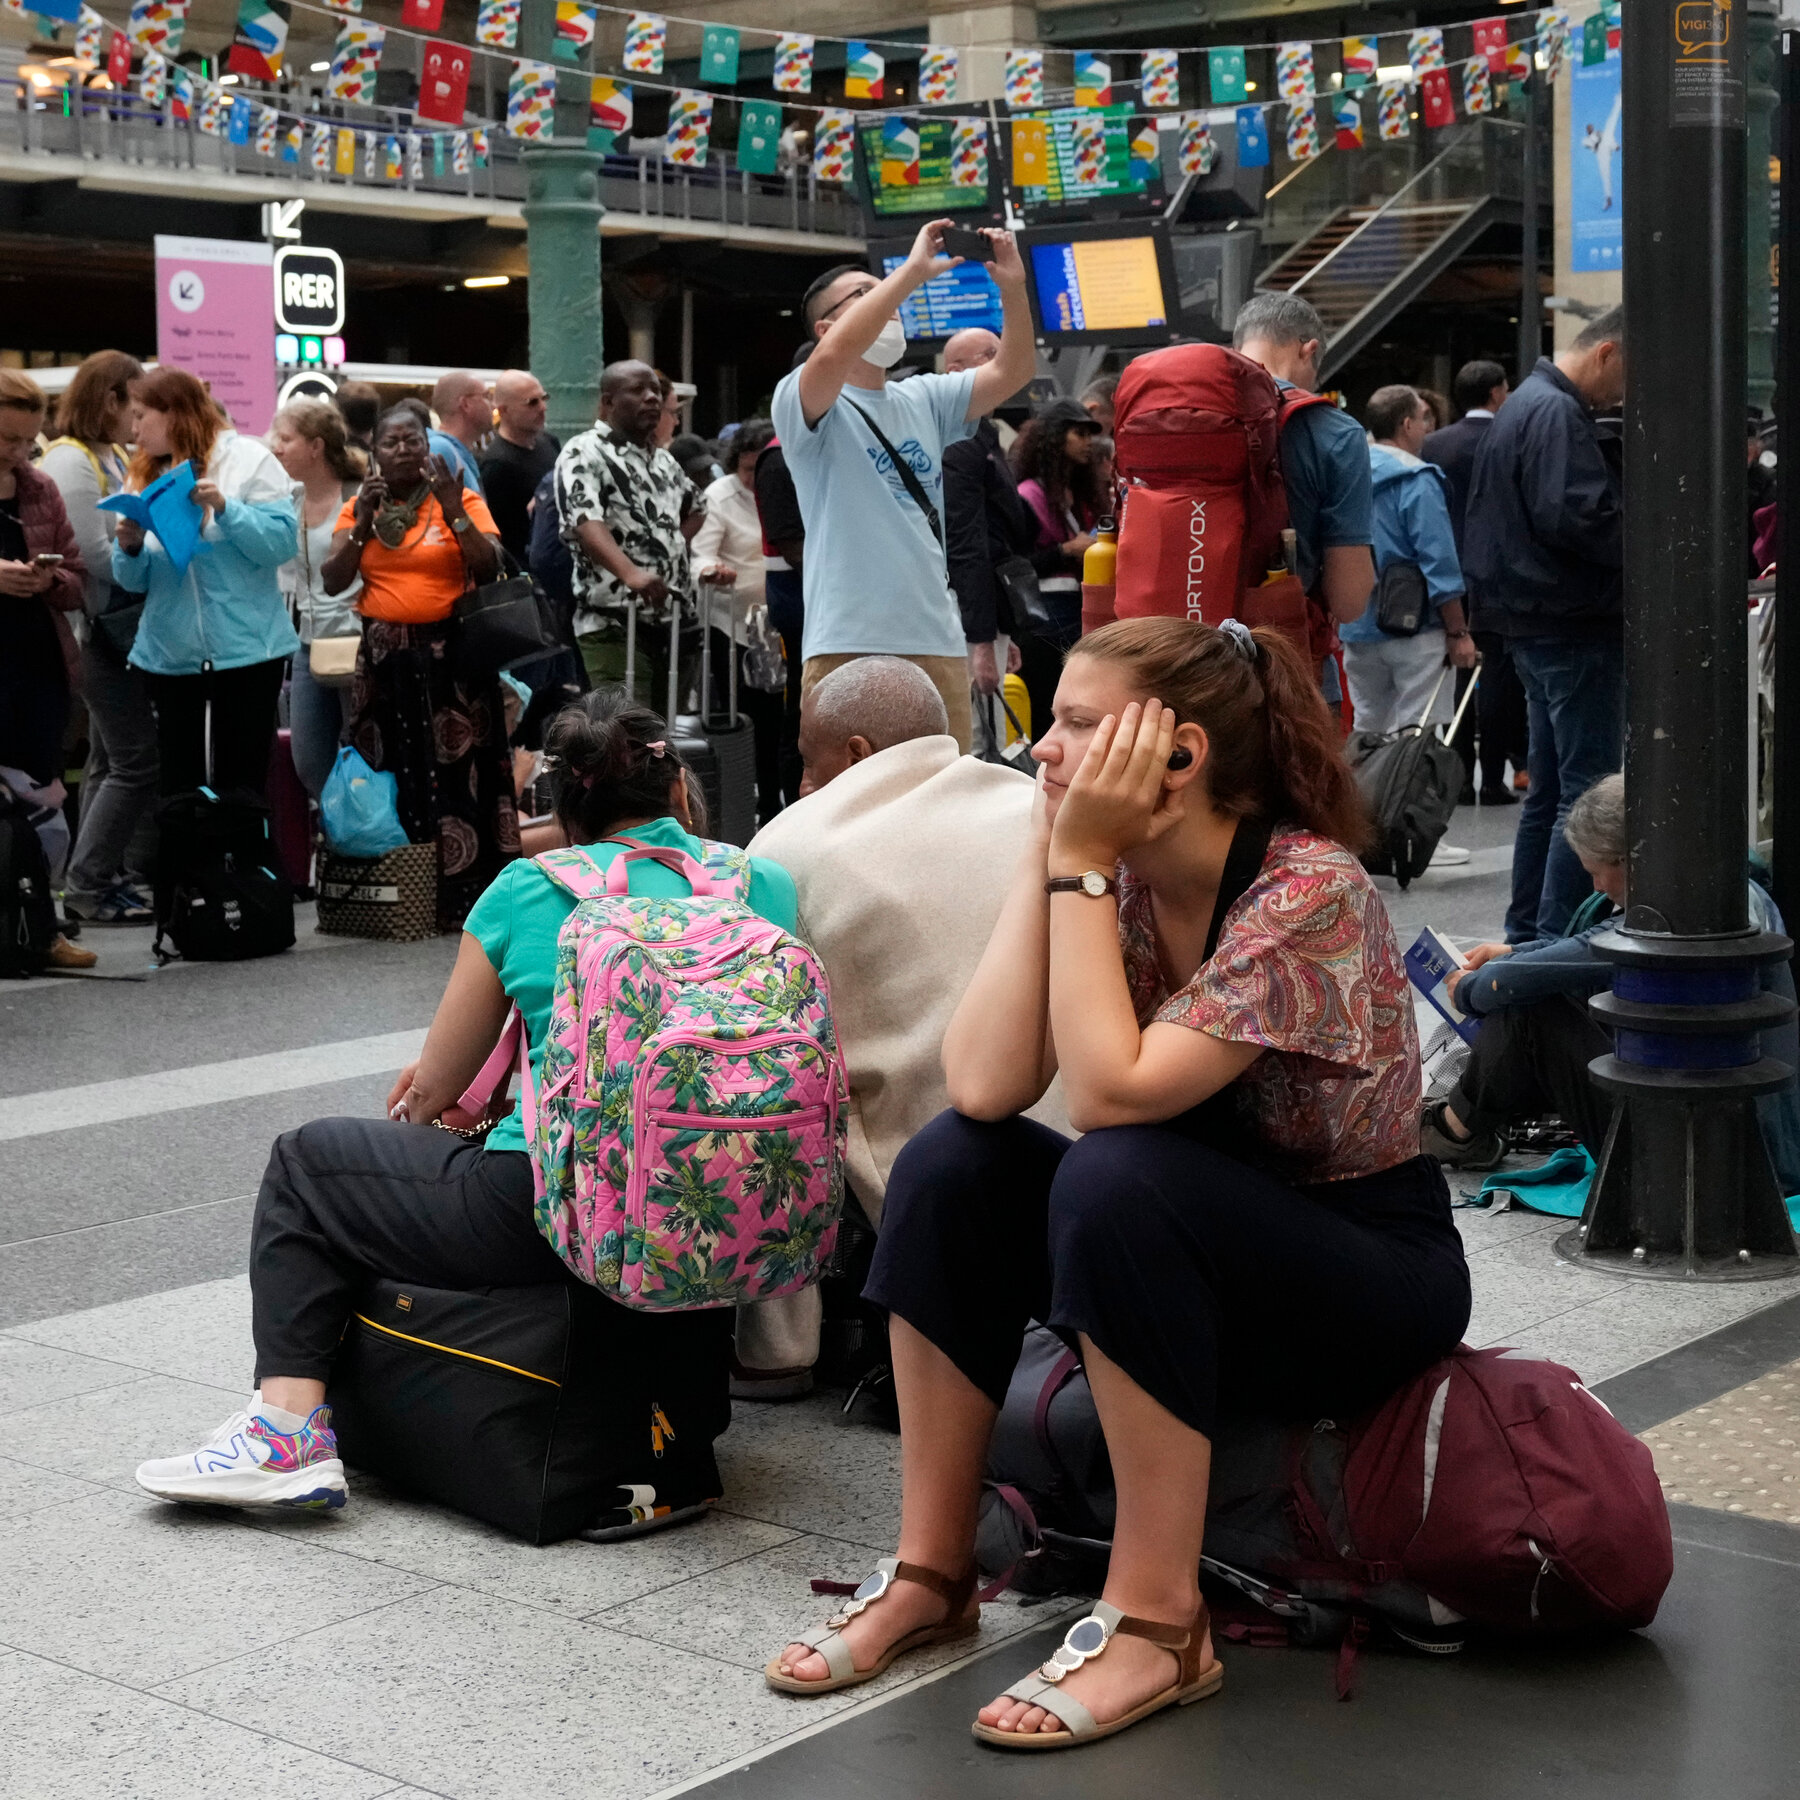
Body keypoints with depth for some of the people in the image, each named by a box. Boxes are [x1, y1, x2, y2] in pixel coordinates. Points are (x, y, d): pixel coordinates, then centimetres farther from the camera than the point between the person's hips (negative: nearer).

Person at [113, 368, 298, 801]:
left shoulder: (248, 459, -3)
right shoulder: (145, 476, 12)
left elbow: (281, 544, -13)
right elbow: (135, 580, 11)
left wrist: (224, 507, -22)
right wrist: (130, 550, -9)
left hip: (245, 650, -5)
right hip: (170, 654, 5)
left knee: (241, 784, 1)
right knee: (178, 782, 7)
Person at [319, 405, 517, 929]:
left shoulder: (463, 500, 4)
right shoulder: (359, 507, 11)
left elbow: (489, 570, -7)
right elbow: (333, 583, 2)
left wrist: (455, 513, -15)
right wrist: (363, 523, -7)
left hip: (451, 654, -2)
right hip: (384, 657, 2)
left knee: (459, 768, -7)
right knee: (399, 772, 2)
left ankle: (467, 896, -5)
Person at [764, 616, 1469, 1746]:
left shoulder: (1311, 891, -23)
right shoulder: (1115, 879, -4)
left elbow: (1112, 1092, -33)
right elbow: (983, 1086, -18)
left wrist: (1079, 859, -27)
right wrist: (1046, 853, -18)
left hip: (1374, 1272, -6)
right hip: (1193, 1248, 7)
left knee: (1115, 1179, -32)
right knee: (953, 1161, -15)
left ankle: (1159, 1622, -23)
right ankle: (931, 1577, -7)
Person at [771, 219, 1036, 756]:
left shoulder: (925, 400, 18)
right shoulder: (805, 401, -1)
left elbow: (1011, 373, 10)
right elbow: (834, 353, -22)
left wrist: (1013, 287, -5)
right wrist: (912, 271, -19)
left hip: (937, 639, 6)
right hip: (848, 645, -6)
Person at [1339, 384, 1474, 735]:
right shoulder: (1417, 480, -12)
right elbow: (1438, 562, -16)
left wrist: (1338, 623, 24)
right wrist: (1458, 633, -12)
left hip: (1357, 632, 7)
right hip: (1414, 628, -7)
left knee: (1367, 732, 14)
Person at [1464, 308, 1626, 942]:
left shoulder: (1526, 404, 19)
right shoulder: (1556, 414, -15)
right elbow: (1577, 516, -26)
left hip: (1537, 622, 11)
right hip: (1576, 627, -11)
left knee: (1549, 790, 16)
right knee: (1590, 792, -8)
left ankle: (1527, 937, 21)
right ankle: (1559, 943, -9)